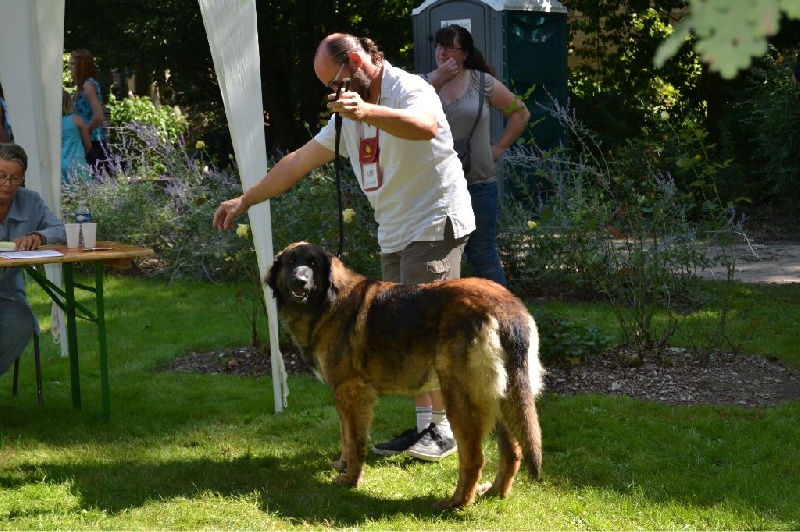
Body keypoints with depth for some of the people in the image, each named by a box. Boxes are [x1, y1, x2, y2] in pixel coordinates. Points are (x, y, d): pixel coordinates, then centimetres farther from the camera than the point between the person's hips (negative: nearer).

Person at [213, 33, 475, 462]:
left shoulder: (409, 89, -13)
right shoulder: (348, 114, 14)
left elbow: (425, 125, -37)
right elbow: (300, 161, 15)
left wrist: (367, 111, -51)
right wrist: (245, 200, 11)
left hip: (435, 224, -9)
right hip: (394, 234, 9)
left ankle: (444, 428, -3)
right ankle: (422, 425, 14)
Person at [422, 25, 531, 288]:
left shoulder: (483, 83, 2)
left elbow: (521, 112, 8)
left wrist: (500, 147, 1)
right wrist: (437, 81, -17)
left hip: (478, 184, -2)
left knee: (483, 255, 5)